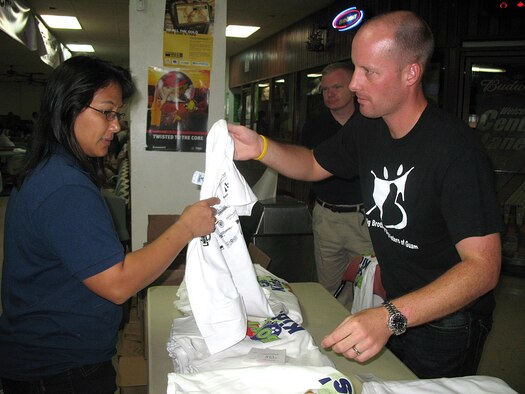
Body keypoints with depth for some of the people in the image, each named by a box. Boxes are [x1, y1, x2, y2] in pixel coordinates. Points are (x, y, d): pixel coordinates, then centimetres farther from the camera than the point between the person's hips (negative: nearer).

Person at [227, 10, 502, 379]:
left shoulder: (456, 148, -29)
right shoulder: (367, 128, -5)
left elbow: (483, 265, -32)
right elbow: (314, 165, 10)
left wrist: (391, 318, -44)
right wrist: (260, 148, -11)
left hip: (447, 324, -6)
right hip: (398, 311, 7)